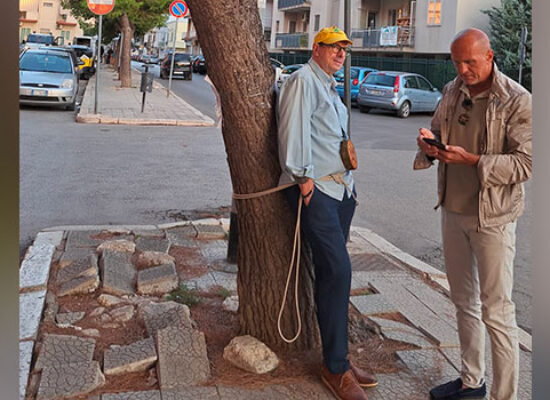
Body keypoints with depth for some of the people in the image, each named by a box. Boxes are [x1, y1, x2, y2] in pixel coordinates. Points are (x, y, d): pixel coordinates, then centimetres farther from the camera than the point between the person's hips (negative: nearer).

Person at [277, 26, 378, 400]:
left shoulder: (330, 88, 25)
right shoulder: (303, 81, -4)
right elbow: (294, 130, -14)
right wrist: (303, 176, -18)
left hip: (341, 189, 9)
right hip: (314, 189, -9)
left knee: (331, 272, 10)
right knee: (337, 270, -15)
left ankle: (336, 356, 17)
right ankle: (336, 368, -8)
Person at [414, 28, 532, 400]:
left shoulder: (517, 101, -13)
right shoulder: (452, 92, 7)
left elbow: (524, 163, -17)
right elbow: (436, 139, 14)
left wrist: (471, 160, -26)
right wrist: (429, 143, -9)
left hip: (492, 218, -6)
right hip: (453, 212, 7)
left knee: (496, 312, 0)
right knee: (464, 301, 17)